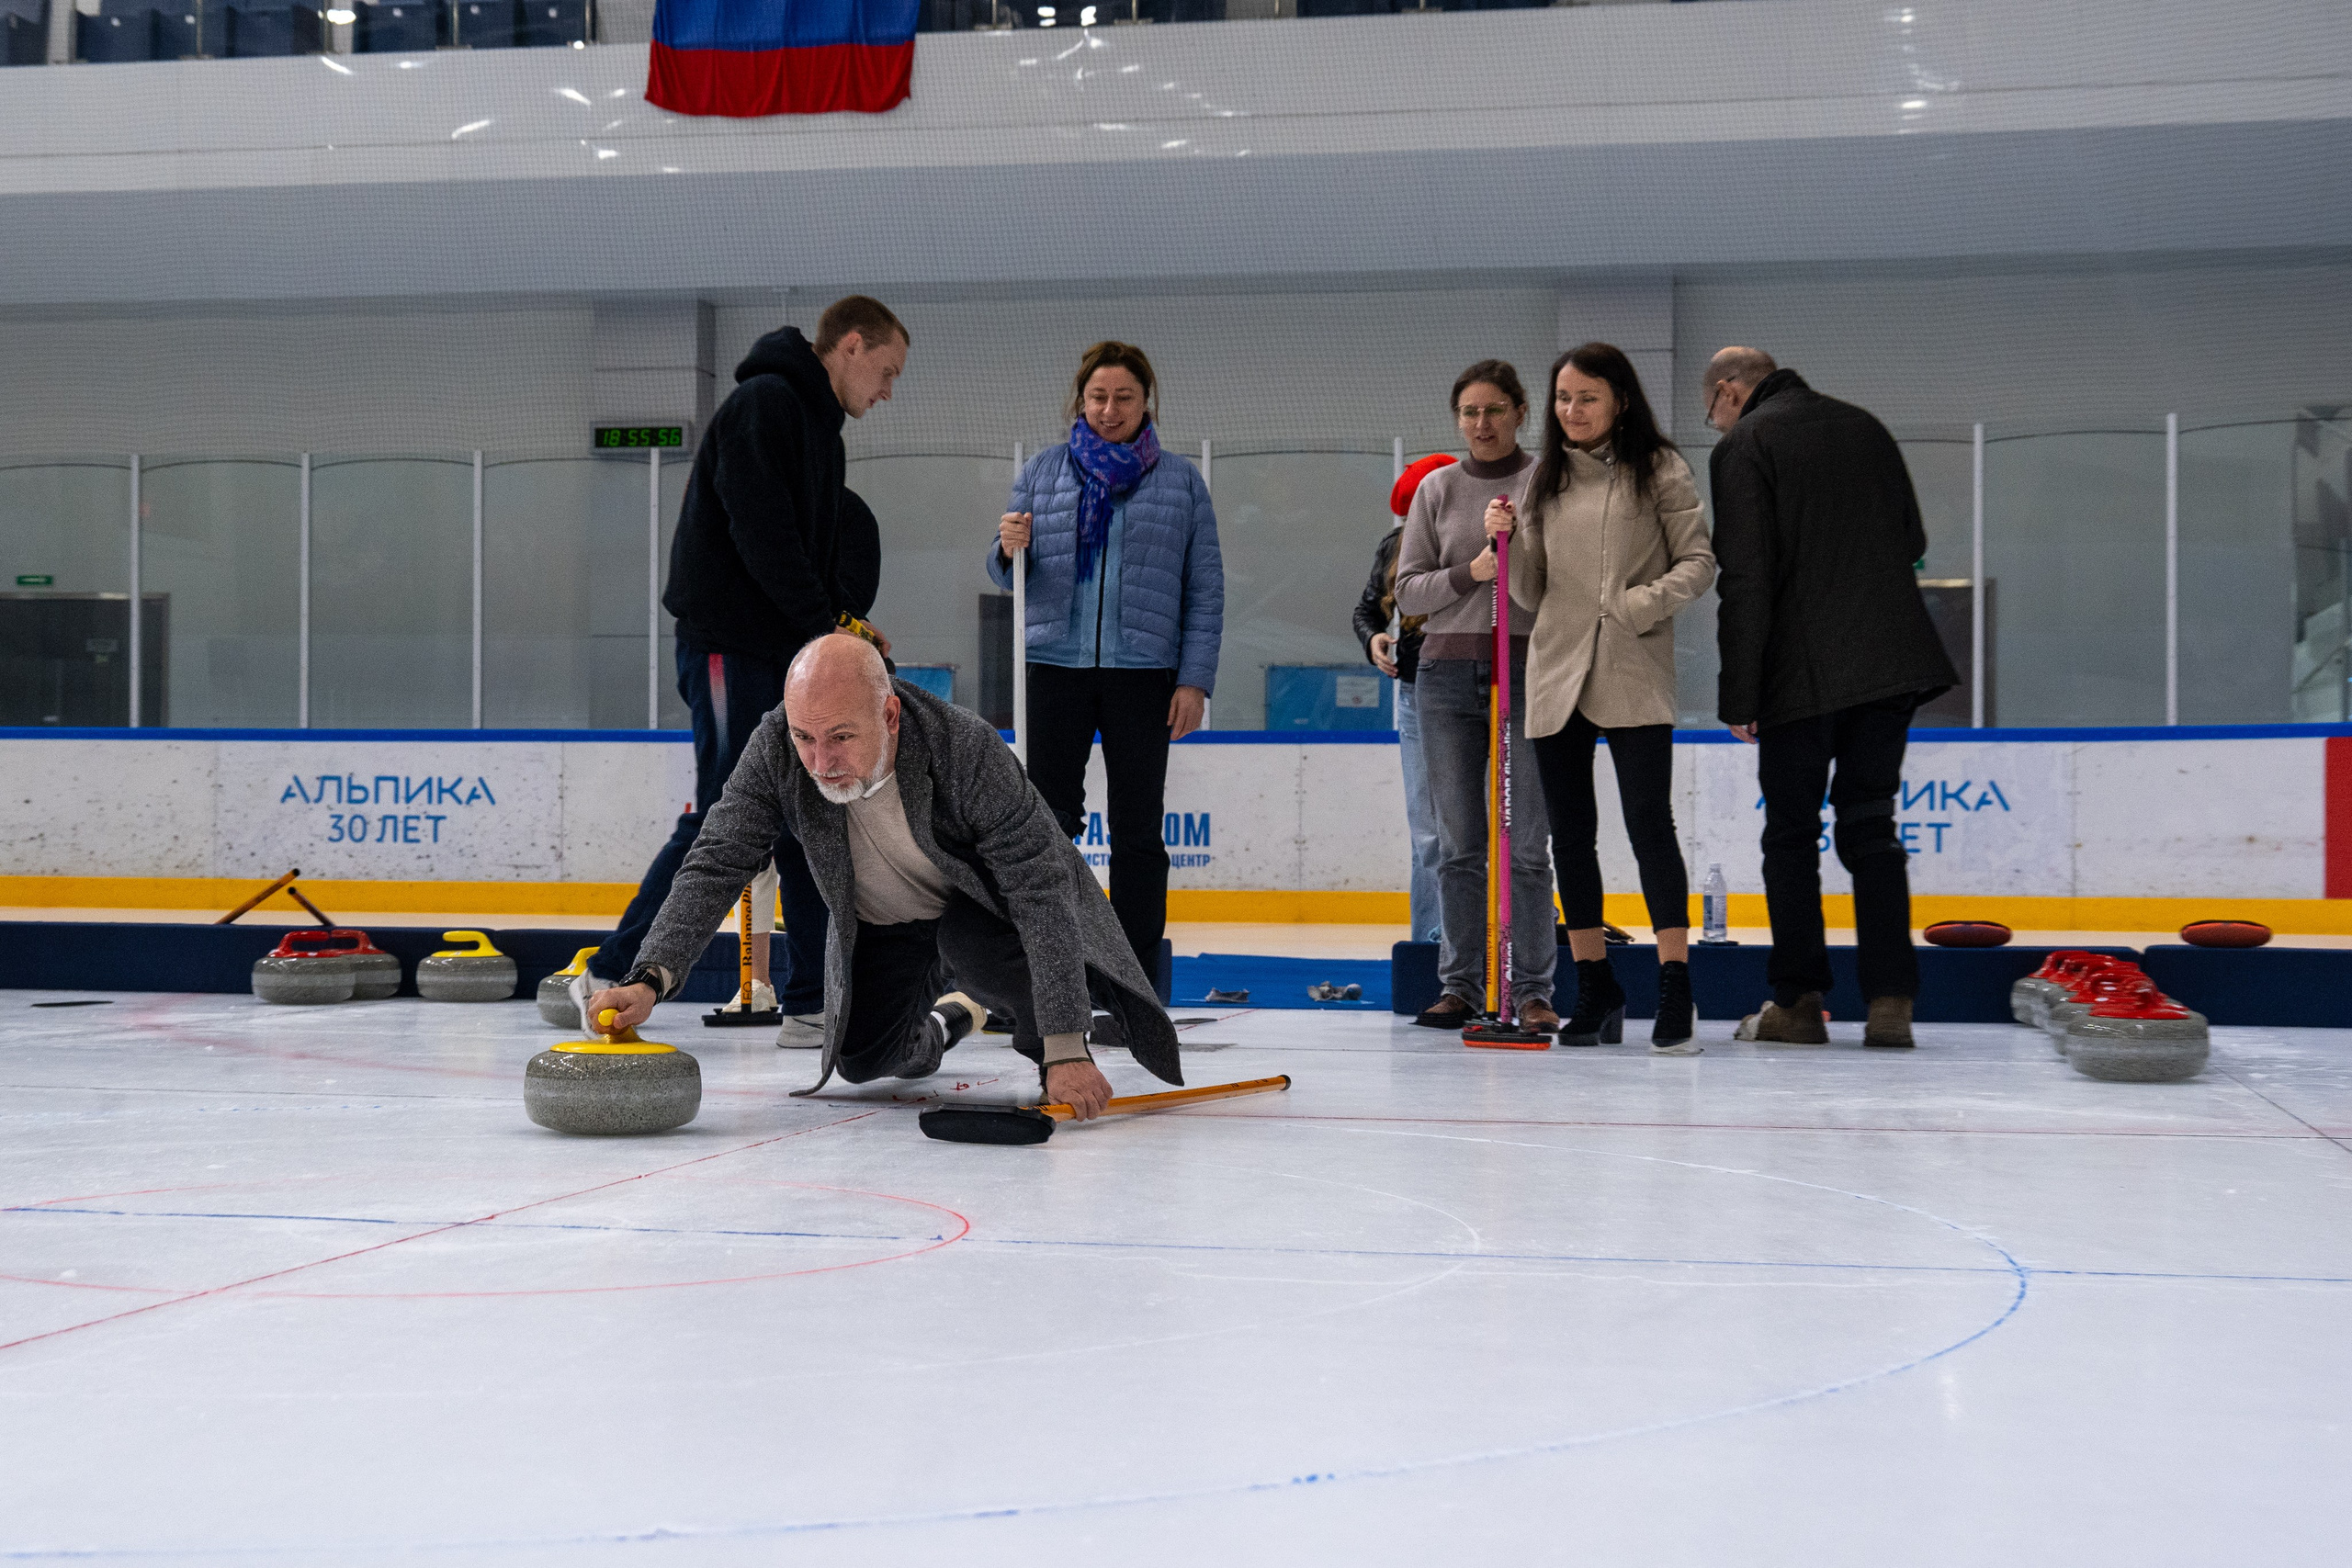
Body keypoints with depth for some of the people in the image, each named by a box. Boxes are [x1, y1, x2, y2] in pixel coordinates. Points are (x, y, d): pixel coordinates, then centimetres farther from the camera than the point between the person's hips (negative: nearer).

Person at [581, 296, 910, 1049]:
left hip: (788, 655, 10)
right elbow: (760, 530, -19)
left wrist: (844, 631, 8)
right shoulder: (765, 402, -9)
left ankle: (812, 1006, 10)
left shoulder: (819, 427, 21)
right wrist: (827, 623, -15)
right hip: (732, 647, -10)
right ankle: (611, 979, -4)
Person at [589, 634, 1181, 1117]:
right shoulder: (774, 750, -30)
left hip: (982, 897, -4)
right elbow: (713, 867, -27)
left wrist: (1065, 1050, -43)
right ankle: (944, 1021, 39)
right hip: (879, 922, 4)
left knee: (979, 947, -34)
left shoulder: (966, 746, -39)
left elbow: (1042, 891, -38)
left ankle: (1044, 1045, 0)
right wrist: (651, 978, -45)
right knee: (862, 1062, 4)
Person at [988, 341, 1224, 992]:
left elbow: (1205, 587, 5)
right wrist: (1008, 549, -12)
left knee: (1137, 828, 3)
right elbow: (1007, 574, 12)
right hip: (1055, 664, 1)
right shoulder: (1043, 470, 10)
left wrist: (1195, 680, -4)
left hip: (1142, 671, -1)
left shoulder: (1181, 480, 8)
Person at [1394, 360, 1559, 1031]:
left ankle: (1532, 989, 3)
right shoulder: (1437, 489, 10)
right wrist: (1471, 573, -9)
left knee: (1530, 844, -3)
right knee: (1458, 845, 4)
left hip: (1531, 668, -2)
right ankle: (1461, 984, 10)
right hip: (1448, 672, 2)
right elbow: (1408, 589, 7)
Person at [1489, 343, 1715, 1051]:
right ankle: (1595, 991, 17)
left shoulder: (1659, 468, 1)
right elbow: (1532, 593, 14)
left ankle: (1675, 990, -11)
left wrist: (1648, 602, -16)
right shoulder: (1545, 479, 13)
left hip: (1632, 675, -5)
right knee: (1571, 832, 7)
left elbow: (1699, 560, -1)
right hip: (1557, 671, 5)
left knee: (1649, 821, -13)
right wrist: (1509, 541, -3)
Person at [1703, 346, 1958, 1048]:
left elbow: (1746, 582, -11)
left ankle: (1797, 1001, 7)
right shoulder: (1866, 427, 15)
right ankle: (1890, 999, 1)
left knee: (1792, 833, 6)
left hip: (1802, 671, -5)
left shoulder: (1743, 446, -4)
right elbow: (1913, 540, 20)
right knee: (1871, 826, 9)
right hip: (1893, 664, 5)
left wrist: (1738, 695, -9)